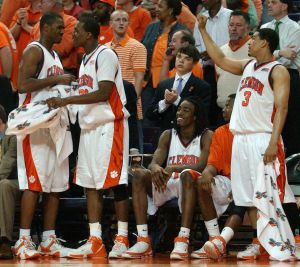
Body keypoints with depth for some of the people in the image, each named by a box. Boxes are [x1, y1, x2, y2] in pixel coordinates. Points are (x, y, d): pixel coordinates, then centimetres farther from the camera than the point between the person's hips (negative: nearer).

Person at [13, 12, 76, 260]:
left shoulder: (55, 55, 19)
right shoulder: (34, 51, -9)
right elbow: (23, 84, -21)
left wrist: (67, 86, 11)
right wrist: (56, 79, -21)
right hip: (35, 125, -9)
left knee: (55, 185, 6)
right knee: (34, 183, -11)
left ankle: (49, 240, 10)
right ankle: (23, 240, -8)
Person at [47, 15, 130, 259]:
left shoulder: (105, 55, -12)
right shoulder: (86, 59, 17)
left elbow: (103, 93, -21)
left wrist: (67, 100, -22)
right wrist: (64, 103, 8)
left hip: (109, 124, -9)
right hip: (90, 125, 9)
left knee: (115, 181, -6)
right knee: (90, 183, 5)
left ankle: (122, 239, -2)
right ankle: (95, 241, 6)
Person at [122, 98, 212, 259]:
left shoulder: (206, 136, -2)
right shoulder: (168, 135, 10)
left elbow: (202, 166, -17)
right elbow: (154, 162, 0)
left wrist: (172, 169, -33)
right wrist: (155, 168, -28)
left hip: (190, 184, -4)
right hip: (167, 184, 4)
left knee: (187, 175, -38)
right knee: (139, 174, -22)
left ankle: (183, 240, -45)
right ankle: (143, 241, -30)